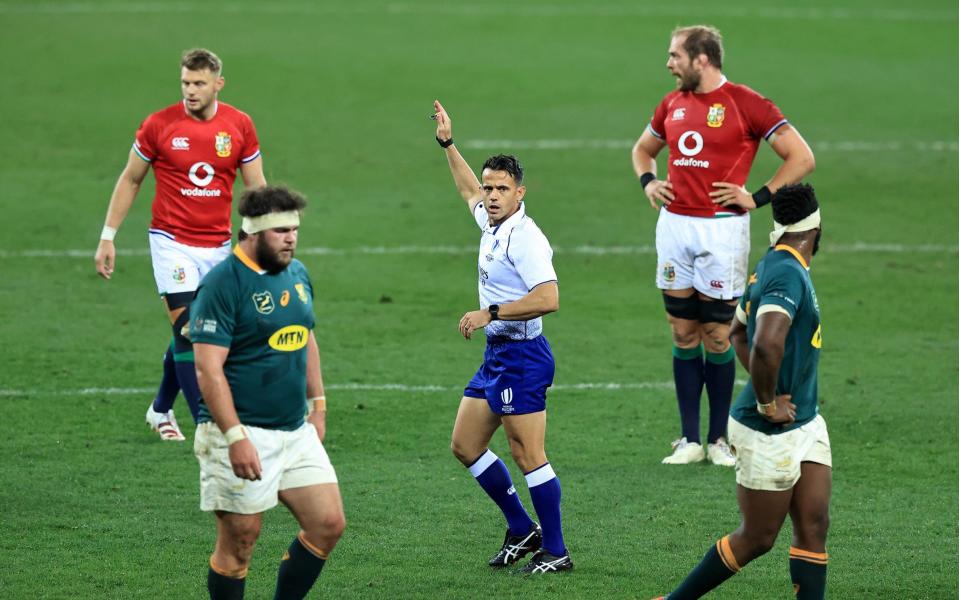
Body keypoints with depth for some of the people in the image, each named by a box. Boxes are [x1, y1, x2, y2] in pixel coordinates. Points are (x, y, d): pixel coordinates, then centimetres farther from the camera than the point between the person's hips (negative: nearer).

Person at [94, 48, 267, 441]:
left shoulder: (239, 126, -2)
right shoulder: (159, 125, -8)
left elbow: (256, 186, 5)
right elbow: (130, 180, 4)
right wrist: (108, 237, 2)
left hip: (218, 245, 3)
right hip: (172, 242, -3)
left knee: (189, 334, 11)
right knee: (188, 331, -13)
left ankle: (161, 409, 34)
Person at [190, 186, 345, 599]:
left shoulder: (297, 274, 10)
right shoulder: (222, 284, -15)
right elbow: (208, 368, -19)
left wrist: (317, 406, 21)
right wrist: (235, 437, -24)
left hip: (296, 431, 7)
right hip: (242, 433, -7)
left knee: (328, 524, 3)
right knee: (239, 542, -2)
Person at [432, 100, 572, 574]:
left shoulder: (525, 237, -18)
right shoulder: (492, 226, 10)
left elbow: (548, 299, -28)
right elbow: (469, 190, 33)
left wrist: (490, 313, -23)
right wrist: (448, 145, 34)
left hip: (521, 357, -10)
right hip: (496, 355, 10)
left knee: (528, 455, -8)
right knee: (465, 446, 13)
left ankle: (555, 551, -2)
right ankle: (522, 529, 22)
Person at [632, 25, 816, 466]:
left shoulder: (746, 104, -7)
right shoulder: (673, 104, 11)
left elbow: (802, 157, -8)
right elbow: (643, 148, 30)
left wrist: (758, 198, -11)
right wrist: (647, 181, 10)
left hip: (722, 228, -5)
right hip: (674, 226, 5)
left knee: (717, 337, -1)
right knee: (683, 335, 5)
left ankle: (719, 439, 8)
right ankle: (689, 439, 9)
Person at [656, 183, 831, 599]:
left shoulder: (772, 268, 9)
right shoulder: (788, 275, -23)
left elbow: (738, 332, 25)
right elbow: (766, 343, -40)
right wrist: (767, 404, -25)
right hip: (769, 435, -9)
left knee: (814, 527, 3)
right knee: (757, 539, 3)